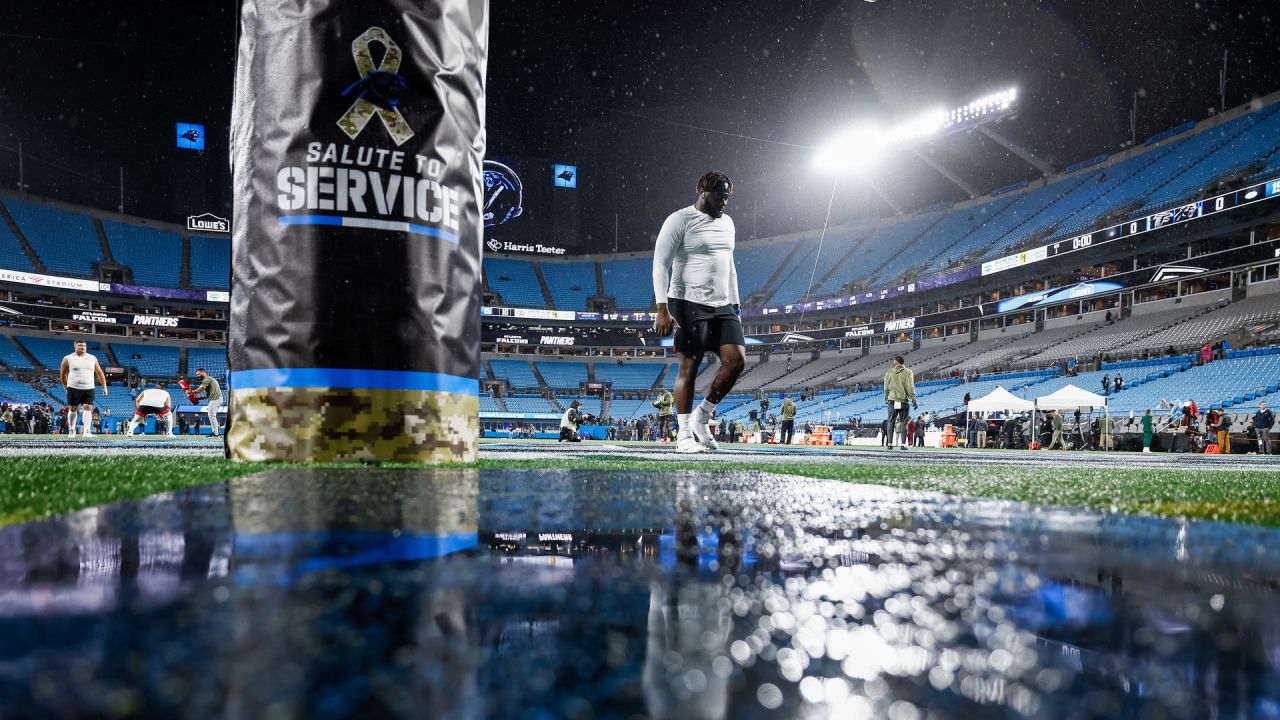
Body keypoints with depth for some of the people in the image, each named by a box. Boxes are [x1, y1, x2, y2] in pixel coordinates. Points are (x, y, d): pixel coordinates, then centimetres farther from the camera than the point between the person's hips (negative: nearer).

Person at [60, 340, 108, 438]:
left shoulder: (92, 358, 8)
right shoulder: (68, 359, 2)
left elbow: (100, 373, 13)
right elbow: (63, 374, 11)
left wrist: (104, 387, 7)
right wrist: (66, 388, 11)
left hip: (89, 389, 1)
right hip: (73, 389, -1)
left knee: (87, 408, -10)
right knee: (72, 409, 7)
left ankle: (87, 431, -16)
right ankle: (71, 430, 23)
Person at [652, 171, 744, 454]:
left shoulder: (727, 223, 18)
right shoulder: (679, 220, -5)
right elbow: (660, 265, -9)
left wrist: (735, 306, 20)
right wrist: (662, 310, -17)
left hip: (722, 306, 7)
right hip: (689, 304, -7)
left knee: (737, 360, -6)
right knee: (689, 367, -4)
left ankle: (701, 417, 10)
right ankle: (684, 435, 5)